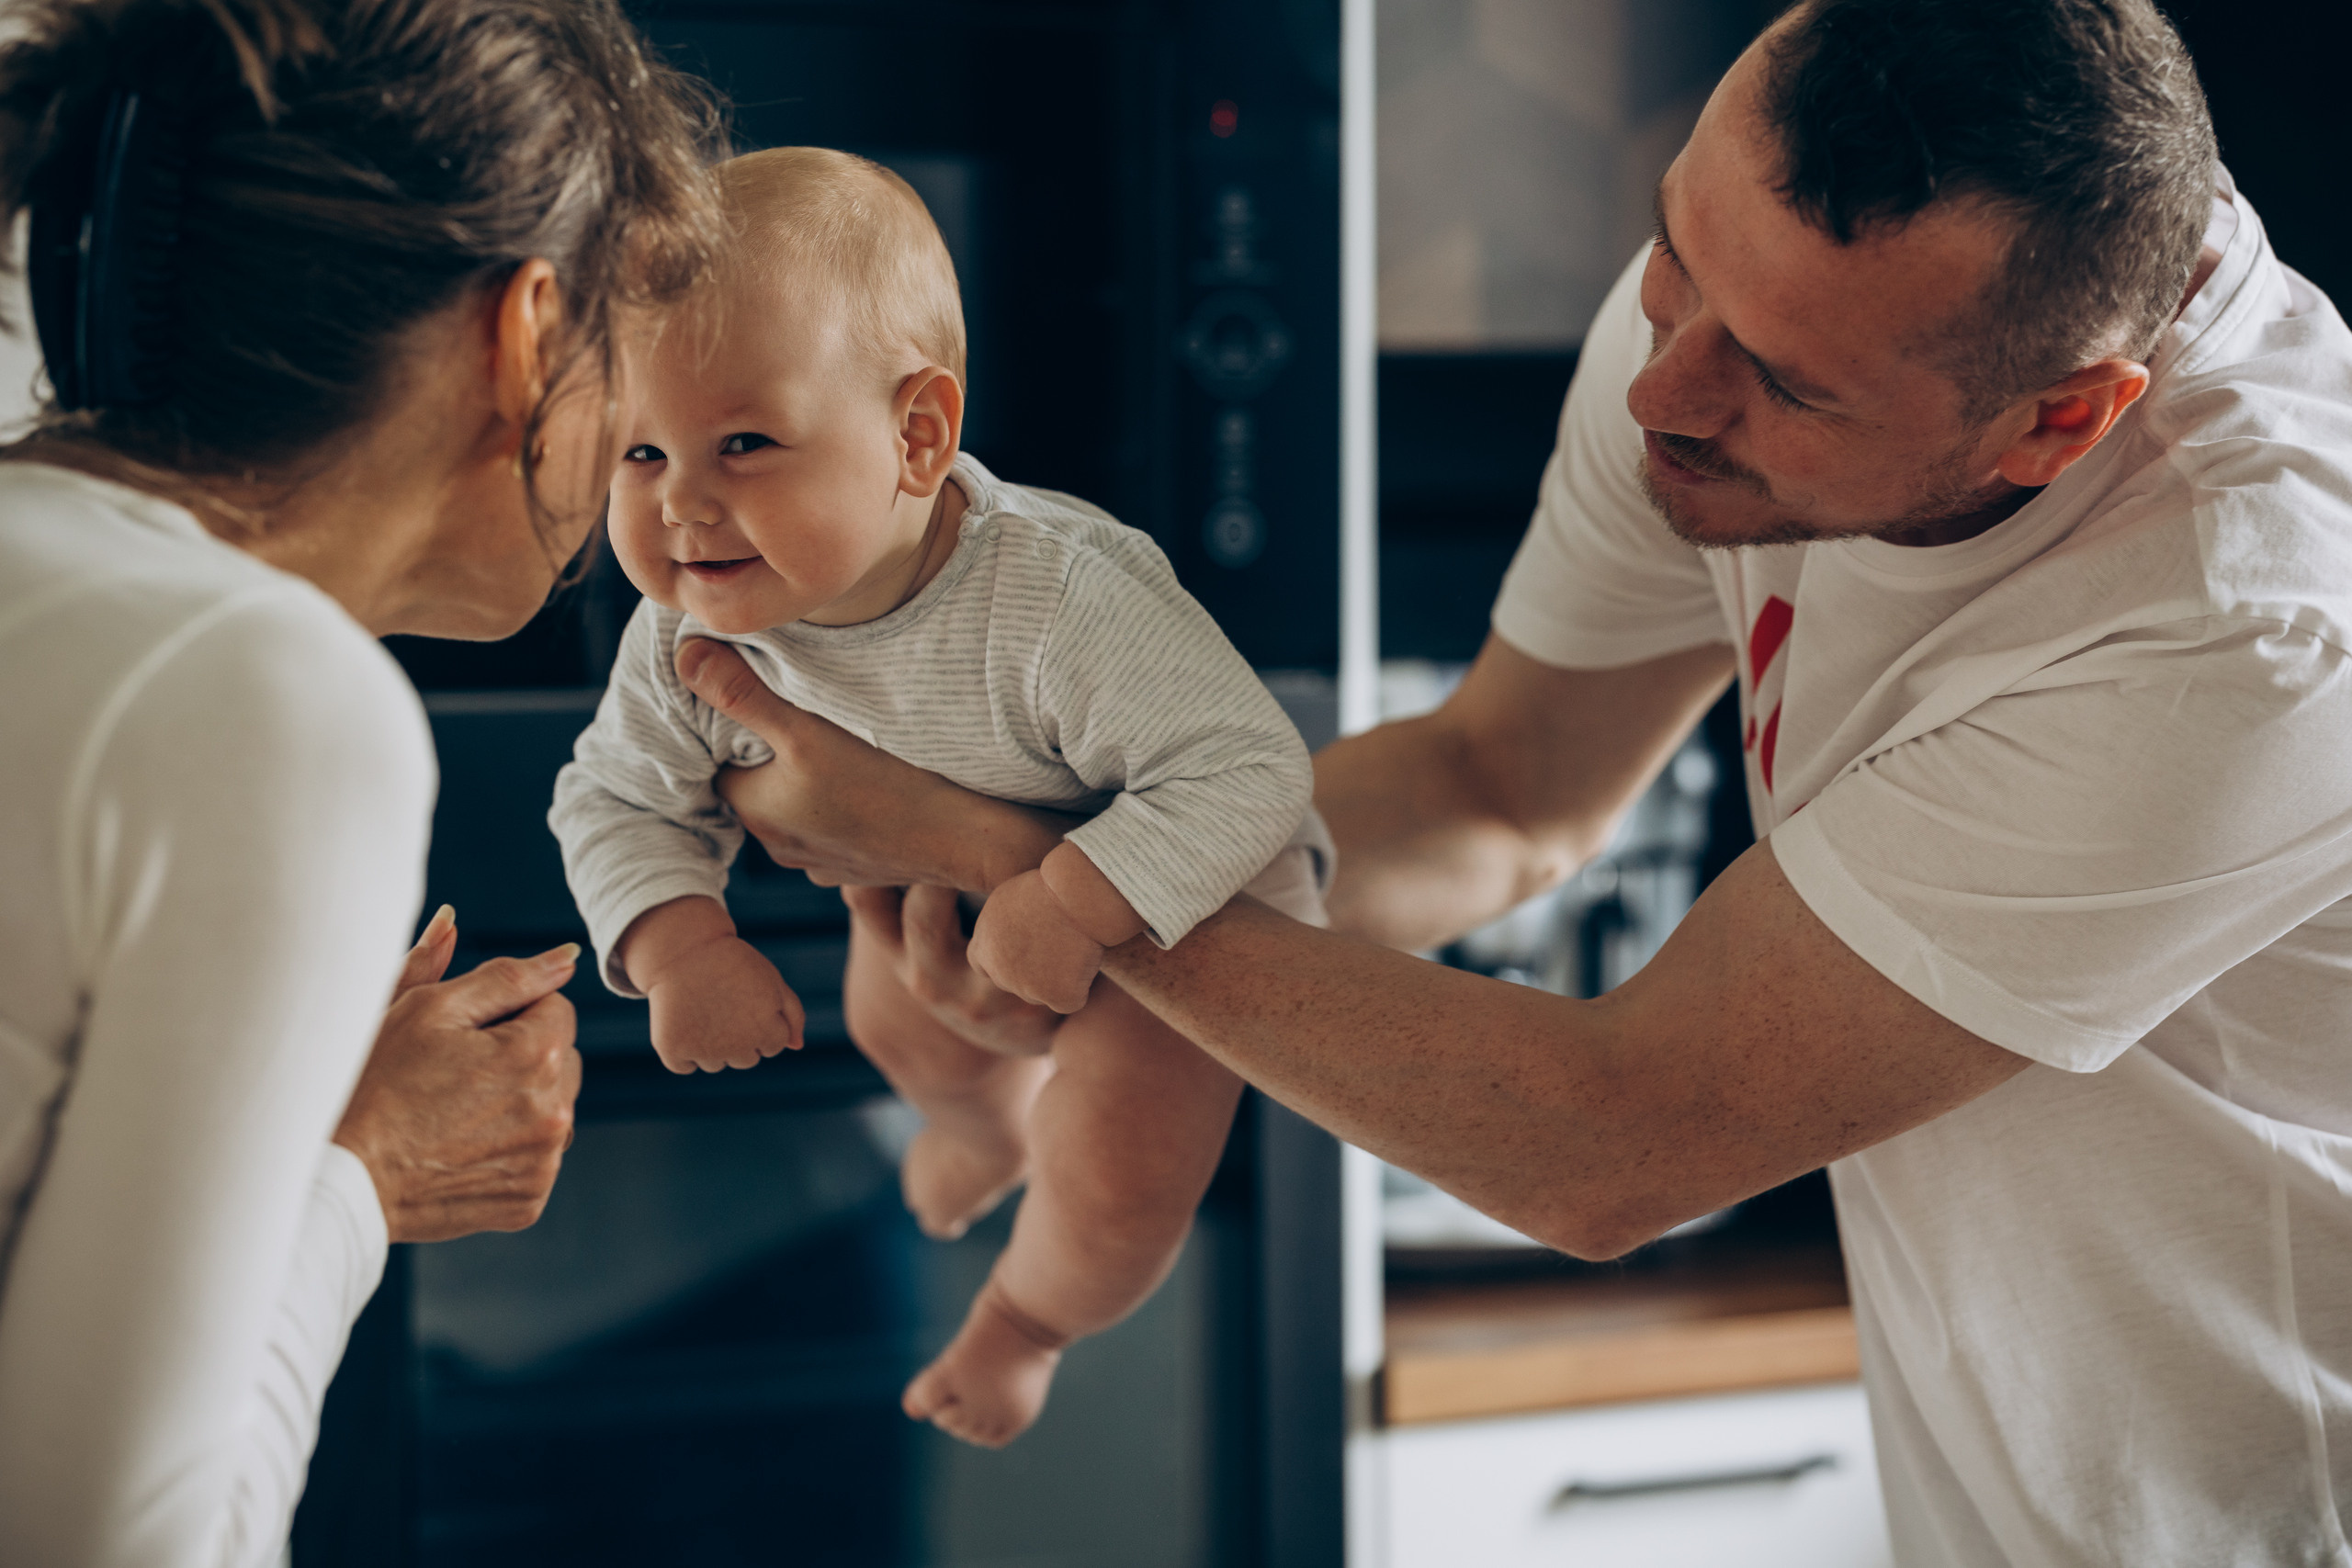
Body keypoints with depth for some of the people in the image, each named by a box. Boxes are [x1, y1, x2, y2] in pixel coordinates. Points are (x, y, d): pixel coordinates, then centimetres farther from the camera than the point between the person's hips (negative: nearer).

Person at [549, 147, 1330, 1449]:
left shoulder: (1061, 607, -49)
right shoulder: (690, 637, -31)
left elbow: (1249, 772, -45)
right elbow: (619, 802, -15)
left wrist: (1072, 902, -52)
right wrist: (678, 947, -33)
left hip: (1184, 897, -5)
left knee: (1111, 1179, -9)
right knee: (902, 1030, 30)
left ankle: (1030, 1313, 31)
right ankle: (993, 1114, 71)